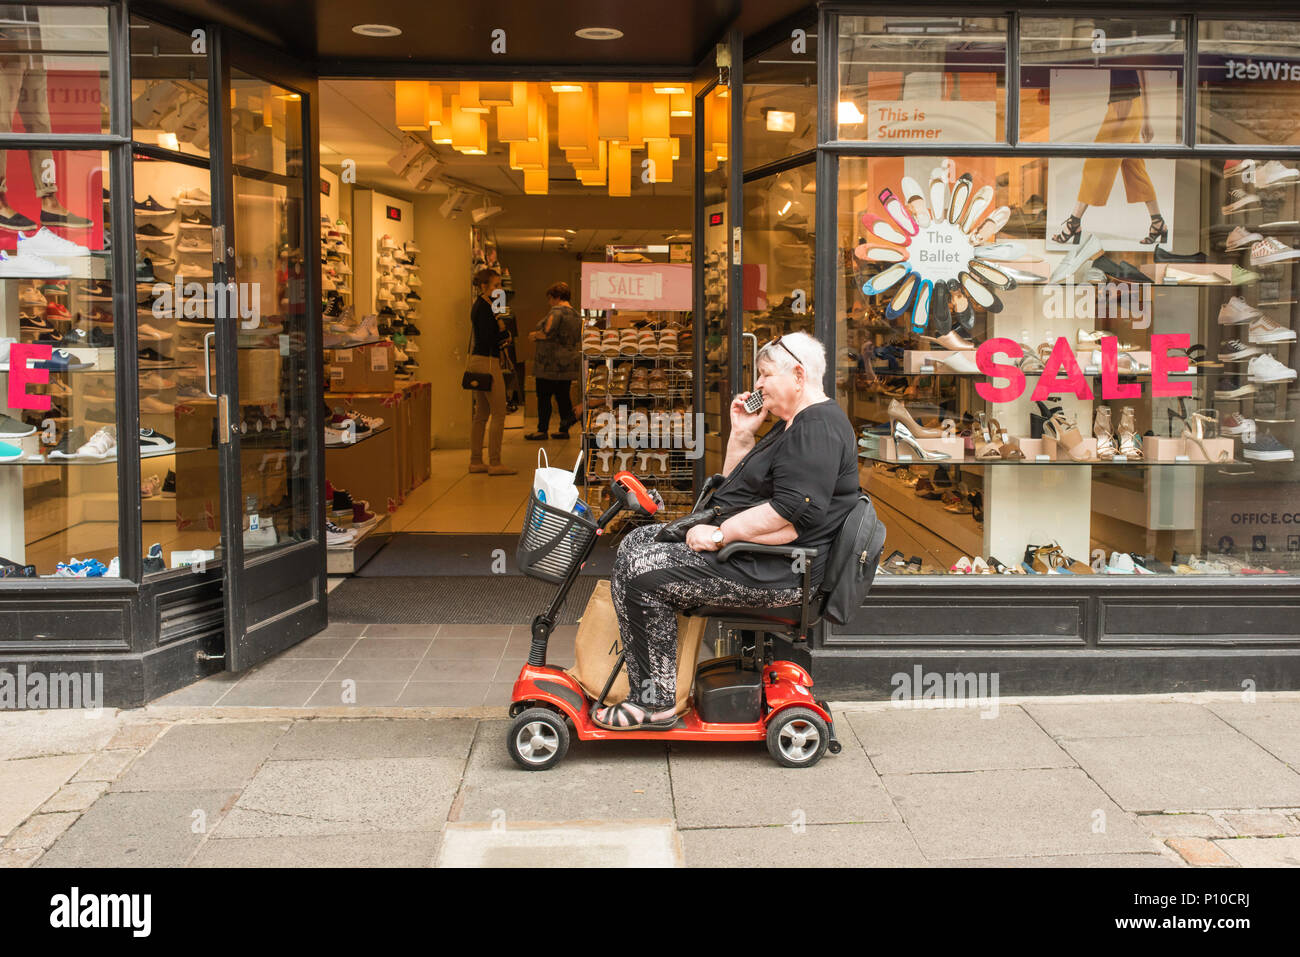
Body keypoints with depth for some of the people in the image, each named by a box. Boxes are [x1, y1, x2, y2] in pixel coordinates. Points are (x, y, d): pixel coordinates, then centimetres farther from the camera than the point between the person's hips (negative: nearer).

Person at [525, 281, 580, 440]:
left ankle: (542, 430, 1)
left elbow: (547, 332, -22)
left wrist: (535, 336, -6)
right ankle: (564, 429, 13)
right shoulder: (576, 314, 14)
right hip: (569, 364, 8)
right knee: (563, 396, 11)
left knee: (544, 396, -1)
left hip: (552, 363, -8)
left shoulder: (556, 311, -13)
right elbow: (577, 339, 18)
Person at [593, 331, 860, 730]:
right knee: (636, 544, 10)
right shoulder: (791, 425, 19)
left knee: (642, 572, -18)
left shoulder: (818, 430, -17)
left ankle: (654, 702, -9)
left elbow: (790, 518, -27)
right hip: (741, 548, 12)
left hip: (774, 572, -12)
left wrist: (719, 536, -20)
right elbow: (736, 486, 24)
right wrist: (742, 432, 10)